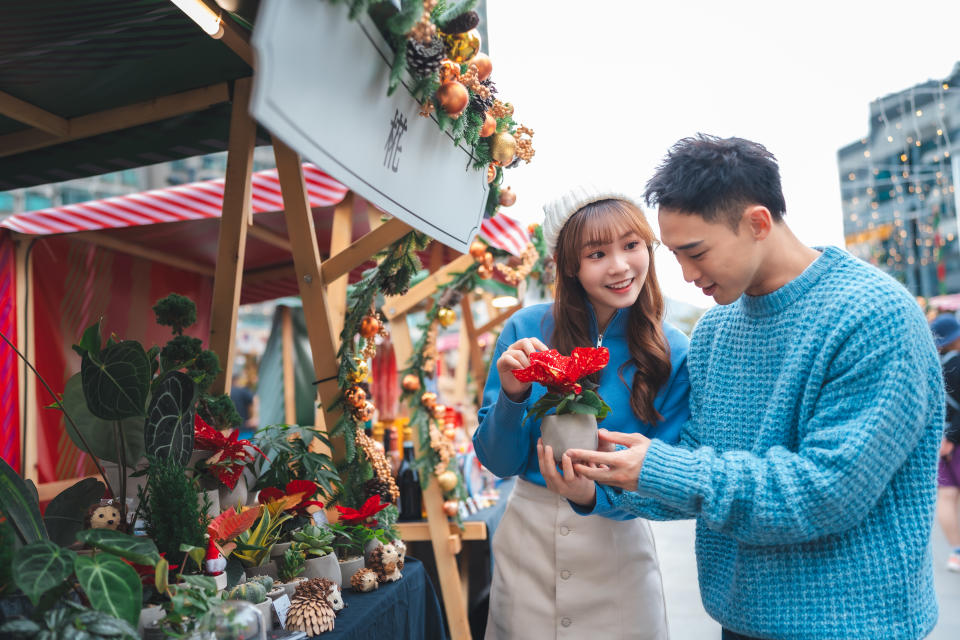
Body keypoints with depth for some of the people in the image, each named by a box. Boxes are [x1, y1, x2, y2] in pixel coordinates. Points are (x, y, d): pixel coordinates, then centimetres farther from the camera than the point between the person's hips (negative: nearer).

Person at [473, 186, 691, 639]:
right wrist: (512, 396, -25)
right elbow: (499, 463, -6)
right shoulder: (527, 330, -10)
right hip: (527, 538, 1)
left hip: (616, 542, -1)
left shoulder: (672, 352, -10)